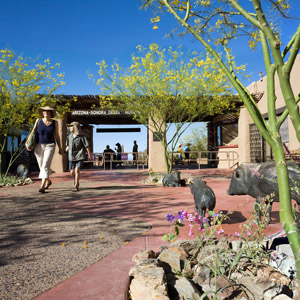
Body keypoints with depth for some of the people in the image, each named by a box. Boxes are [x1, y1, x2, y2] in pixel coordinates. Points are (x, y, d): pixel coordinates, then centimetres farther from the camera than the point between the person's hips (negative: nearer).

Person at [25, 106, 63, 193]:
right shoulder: (38, 121, 4)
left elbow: (57, 136, 8)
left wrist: (60, 148, 7)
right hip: (38, 146, 2)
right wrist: (27, 142, -7)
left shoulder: (54, 123, 3)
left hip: (49, 146, -2)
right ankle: (48, 181, 34)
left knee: (46, 166, -16)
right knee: (42, 166, 10)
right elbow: (32, 132, 5)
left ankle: (42, 186, -19)